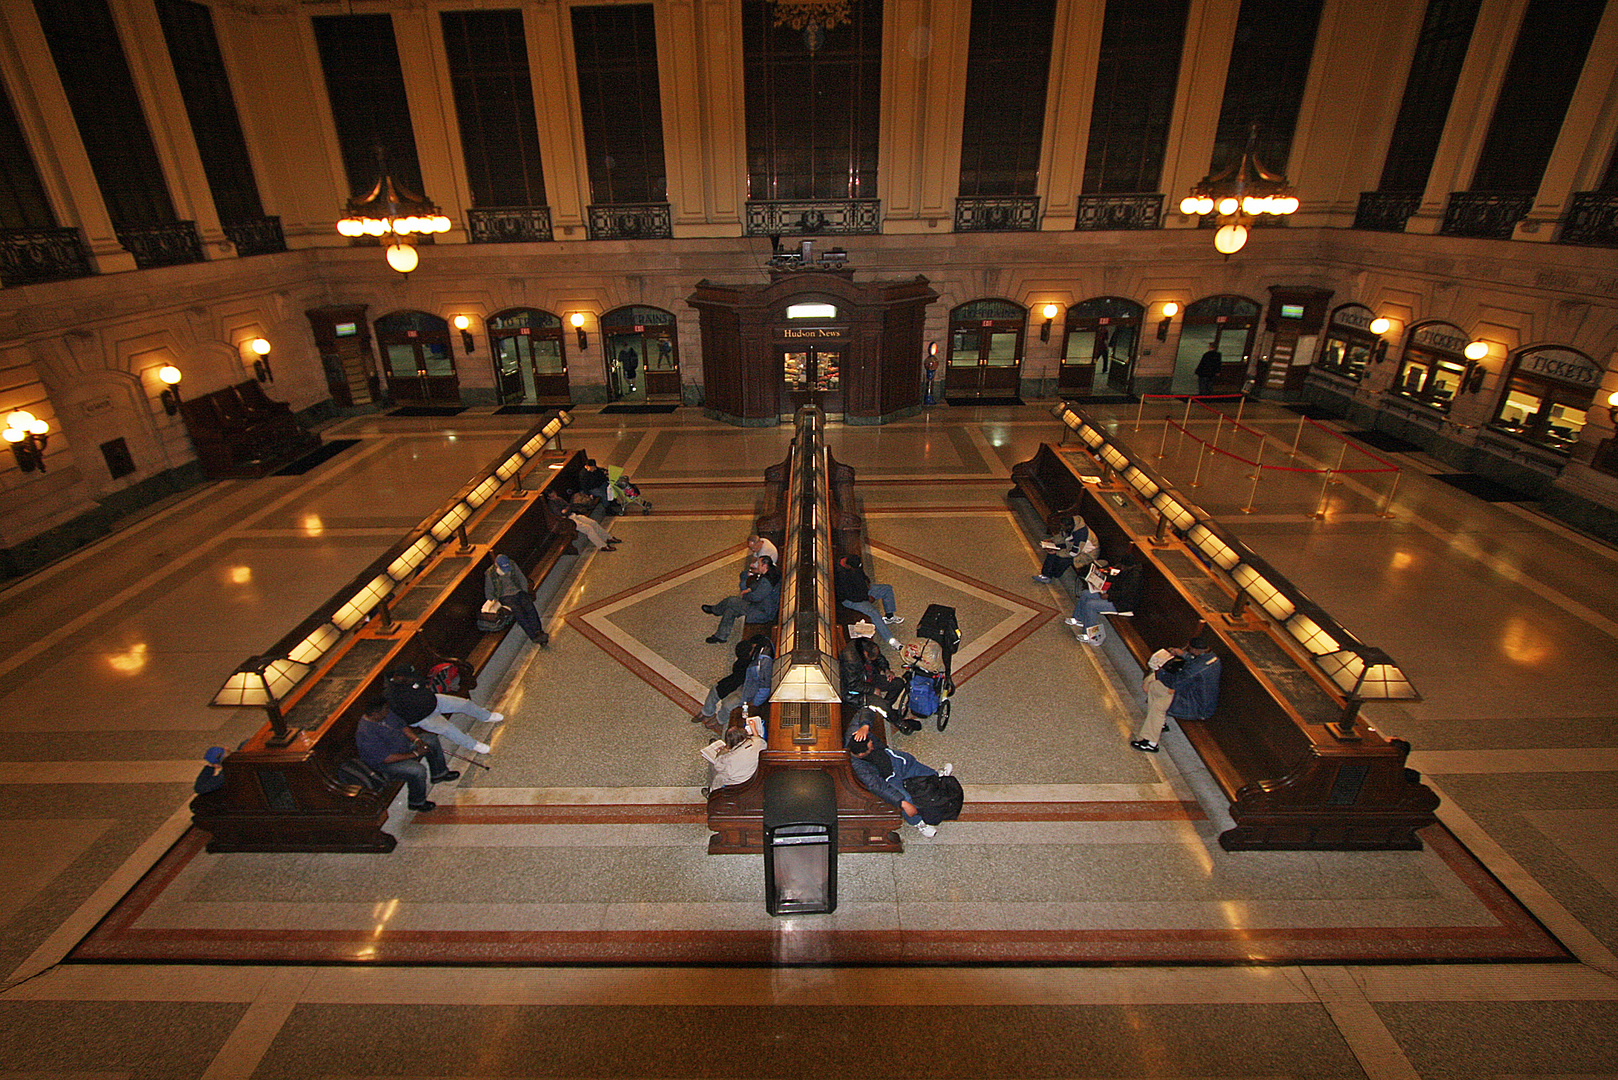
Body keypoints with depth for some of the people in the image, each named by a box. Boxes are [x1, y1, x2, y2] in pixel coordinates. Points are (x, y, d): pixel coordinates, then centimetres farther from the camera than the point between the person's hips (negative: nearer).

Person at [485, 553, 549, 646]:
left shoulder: (512, 565, 4)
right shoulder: (490, 574, -3)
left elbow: (523, 580, 14)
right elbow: (488, 594, 5)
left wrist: (525, 594, 4)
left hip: (518, 592, 3)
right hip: (505, 597, -3)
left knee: (530, 607, -27)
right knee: (518, 611, -31)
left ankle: (538, 633, -38)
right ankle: (534, 637, -39)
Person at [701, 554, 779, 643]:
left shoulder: (767, 581, -29)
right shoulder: (772, 572, 3)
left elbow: (756, 597, -23)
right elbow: (759, 584, 19)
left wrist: (744, 596, -4)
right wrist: (750, 589, 4)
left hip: (765, 613, -10)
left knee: (731, 601, -6)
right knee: (730, 609, 11)